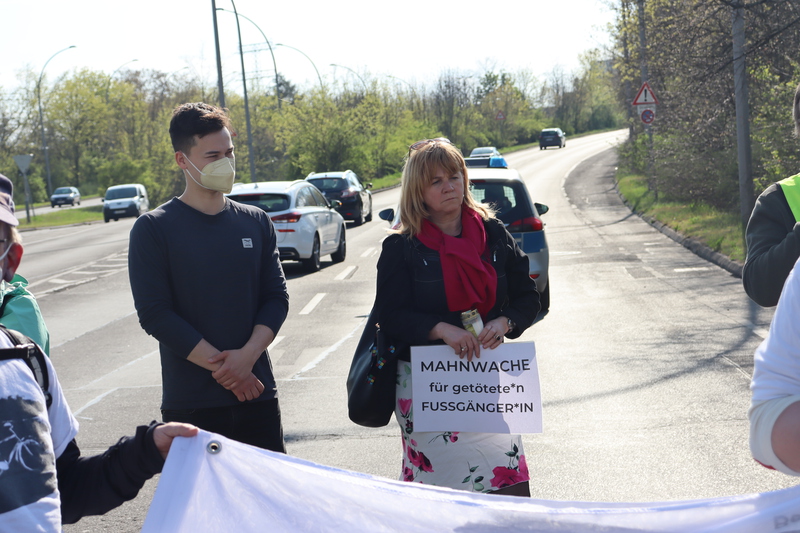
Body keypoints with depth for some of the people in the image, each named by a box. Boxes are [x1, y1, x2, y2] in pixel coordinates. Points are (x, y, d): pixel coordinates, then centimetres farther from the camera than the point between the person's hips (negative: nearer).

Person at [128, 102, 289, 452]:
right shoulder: (153, 230, -3)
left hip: (257, 394, 3)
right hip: (191, 405, -3)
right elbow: (154, 314, -9)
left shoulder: (256, 222, 9)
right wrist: (223, 367, -14)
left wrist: (247, 355, -12)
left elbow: (276, 298, 6)